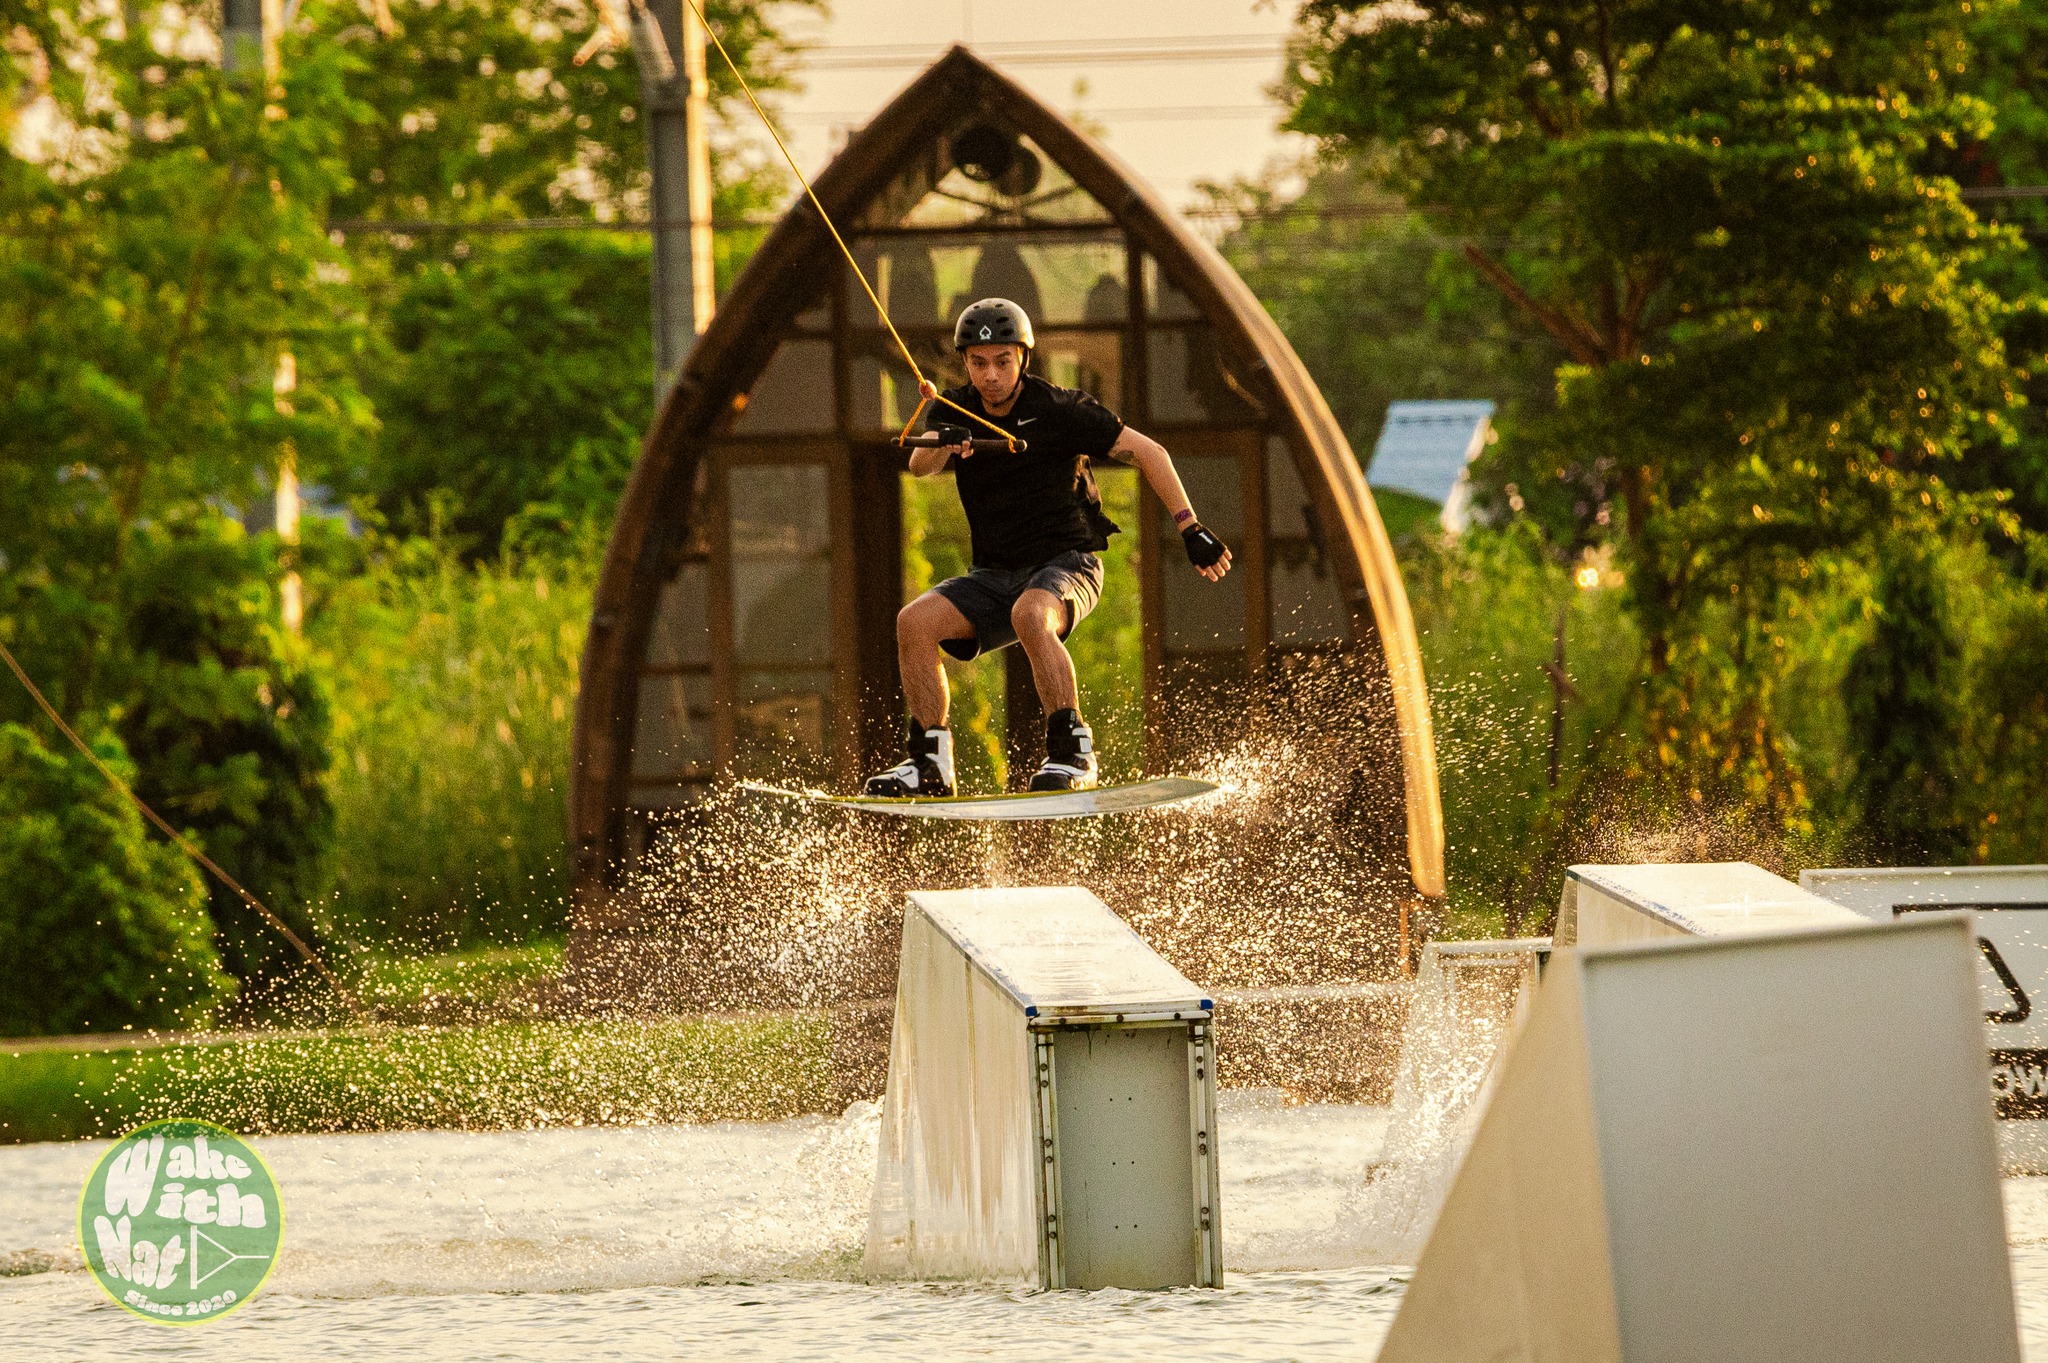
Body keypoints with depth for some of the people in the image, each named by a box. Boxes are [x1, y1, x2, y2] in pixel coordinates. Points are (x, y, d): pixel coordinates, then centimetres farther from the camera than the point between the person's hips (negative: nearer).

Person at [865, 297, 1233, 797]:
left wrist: (1191, 531, -13)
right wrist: (941, 446, -41)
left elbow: (1149, 453, -6)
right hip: (996, 576, 5)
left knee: (1029, 615, -38)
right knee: (915, 621, -19)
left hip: (1066, 564, -5)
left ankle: (1073, 753, -35)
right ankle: (930, 764, -13)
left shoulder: (1058, 410, -9)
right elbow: (920, 465, -16)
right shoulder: (958, 410, 3)